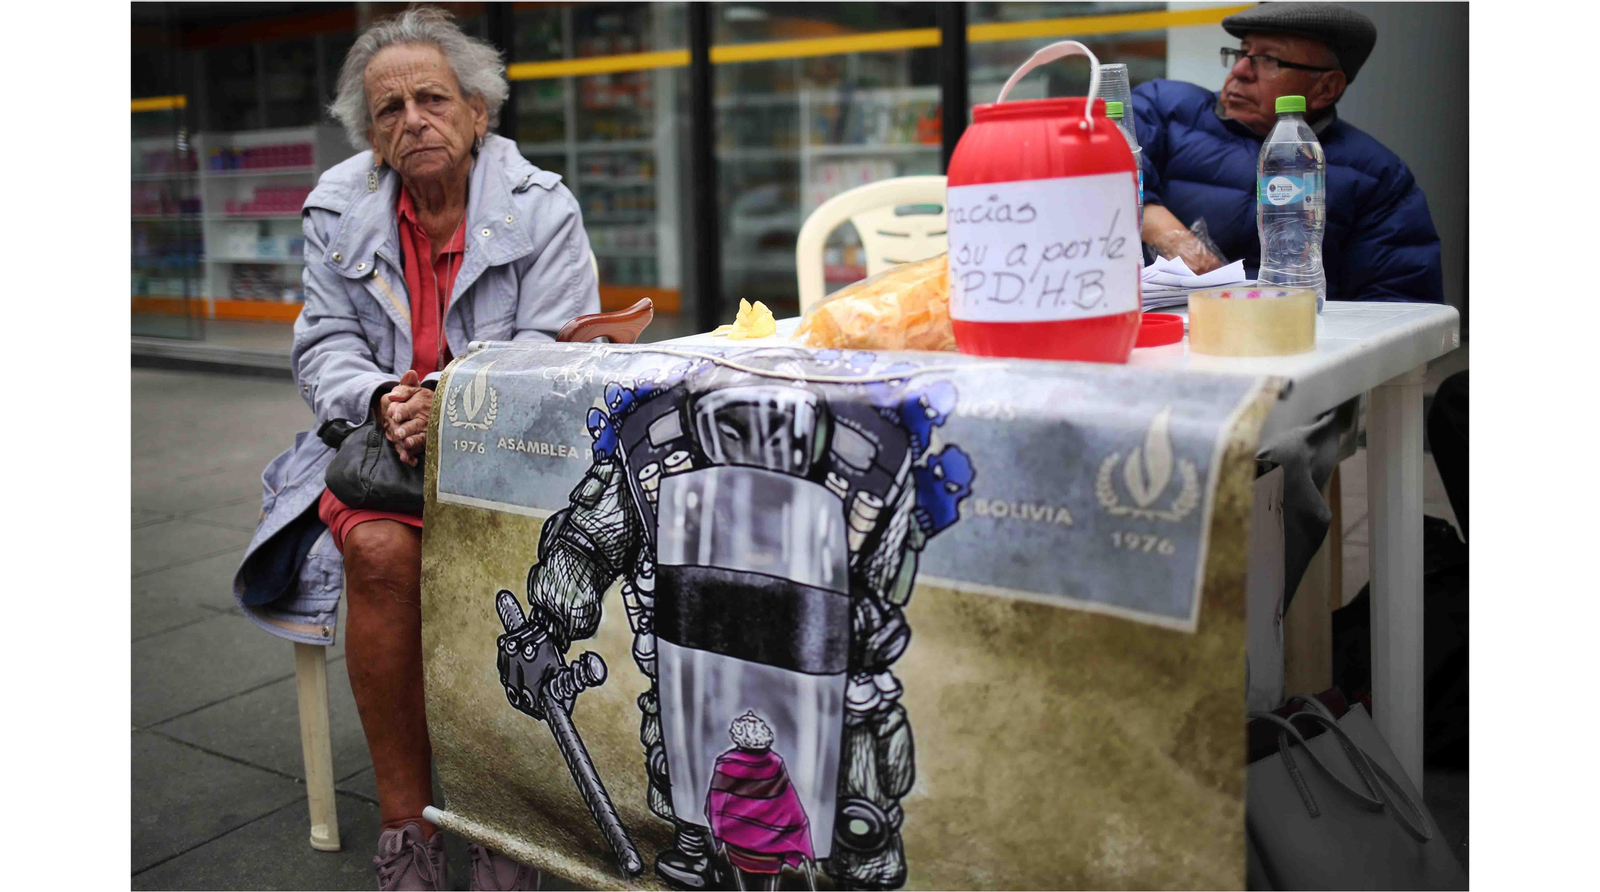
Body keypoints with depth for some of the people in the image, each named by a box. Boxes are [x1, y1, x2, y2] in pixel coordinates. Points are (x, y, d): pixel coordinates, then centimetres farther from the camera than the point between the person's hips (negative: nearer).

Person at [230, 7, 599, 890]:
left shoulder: (541, 207, 0)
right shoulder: (339, 210, 9)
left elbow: (554, 355, -8)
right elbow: (322, 347, 8)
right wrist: (381, 400, -15)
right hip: (379, 442, 2)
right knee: (380, 550, -30)